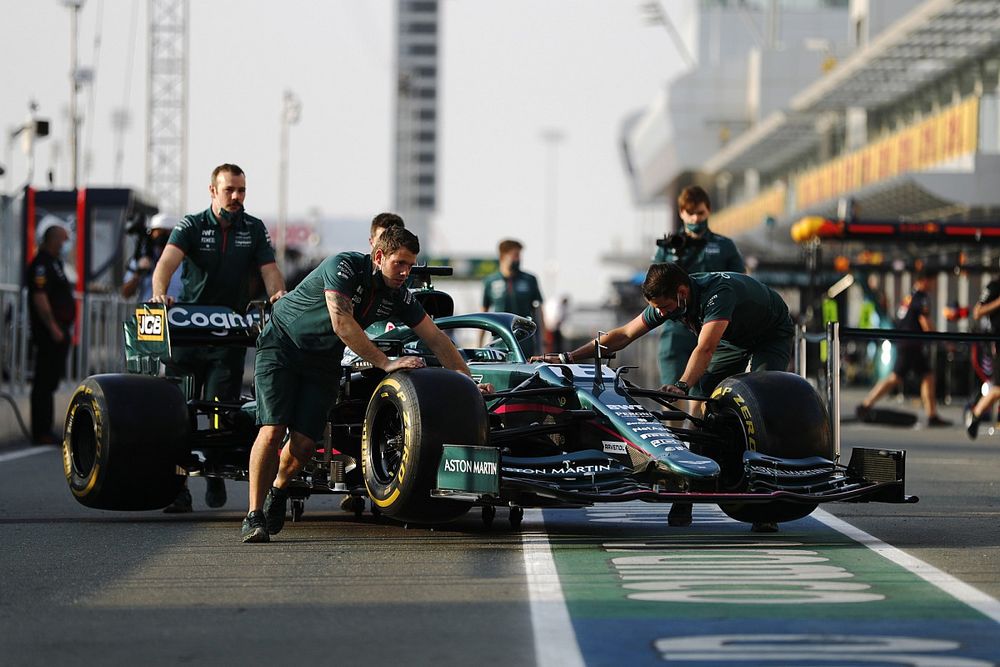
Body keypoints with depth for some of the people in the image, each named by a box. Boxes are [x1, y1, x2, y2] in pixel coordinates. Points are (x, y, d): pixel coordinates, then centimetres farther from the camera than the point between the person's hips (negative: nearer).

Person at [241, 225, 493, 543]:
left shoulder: (398, 295, -6)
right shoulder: (343, 266, -24)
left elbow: (435, 338, 1)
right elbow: (342, 325, -32)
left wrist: (468, 383, -1)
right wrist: (387, 364, -30)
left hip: (323, 360, 5)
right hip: (281, 346, -5)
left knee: (304, 442, -9)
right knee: (272, 430, -20)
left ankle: (278, 489, 23)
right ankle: (254, 516, -14)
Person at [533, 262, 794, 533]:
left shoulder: (718, 293, -40)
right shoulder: (669, 299, -17)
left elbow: (705, 349, -52)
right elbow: (624, 334, -10)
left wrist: (682, 384, -68)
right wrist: (568, 357, -14)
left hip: (772, 336, -7)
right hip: (732, 339, 7)